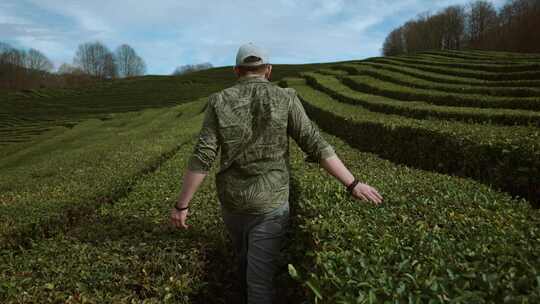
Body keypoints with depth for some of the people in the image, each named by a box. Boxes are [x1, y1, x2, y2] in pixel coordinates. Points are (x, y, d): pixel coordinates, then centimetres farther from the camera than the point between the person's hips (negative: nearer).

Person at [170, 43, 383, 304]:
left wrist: (181, 205, -3)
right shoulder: (285, 100, -11)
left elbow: (201, 158, -11)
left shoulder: (220, 103, -7)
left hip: (232, 201, 3)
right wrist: (353, 185, -8)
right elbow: (316, 146, -15)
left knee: (246, 260, 29)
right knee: (260, 274, 6)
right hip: (269, 204, -2)